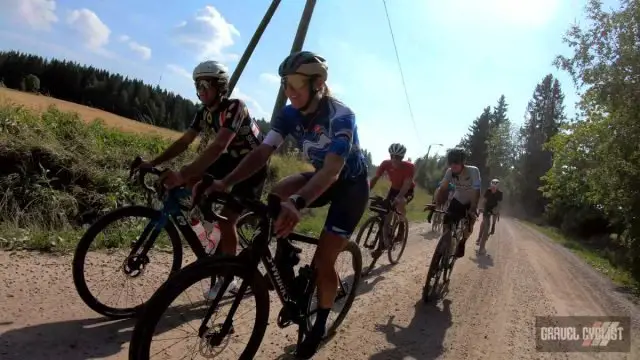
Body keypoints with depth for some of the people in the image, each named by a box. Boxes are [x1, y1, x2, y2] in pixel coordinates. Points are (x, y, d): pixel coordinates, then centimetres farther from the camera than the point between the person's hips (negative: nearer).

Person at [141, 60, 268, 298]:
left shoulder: (235, 108, -27)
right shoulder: (204, 113, -1)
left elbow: (218, 146, -39)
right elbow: (184, 142, -2)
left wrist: (181, 174, -47)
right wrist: (153, 163, -14)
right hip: (231, 161, 8)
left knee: (226, 220, -13)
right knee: (192, 179, -11)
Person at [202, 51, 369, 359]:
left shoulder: (341, 116, -31)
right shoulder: (290, 114, -14)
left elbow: (333, 170, -44)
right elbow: (262, 152, -22)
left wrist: (297, 202, -62)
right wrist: (224, 183, -38)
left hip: (351, 185, -5)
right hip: (322, 177, 5)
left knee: (322, 261, -7)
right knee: (276, 197, -24)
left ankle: (319, 325, 19)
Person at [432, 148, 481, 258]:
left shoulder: (473, 171, -31)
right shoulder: (450, 172, -22)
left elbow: (476, 192, -36)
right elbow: (442, 188, -23)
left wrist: (473, 209, -46)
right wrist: (436, 205, -34)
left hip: (470, 202, -2)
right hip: (457, 200, 2)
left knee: (468, 224, -18)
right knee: (447, 220, -16)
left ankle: (461, 244, 9)